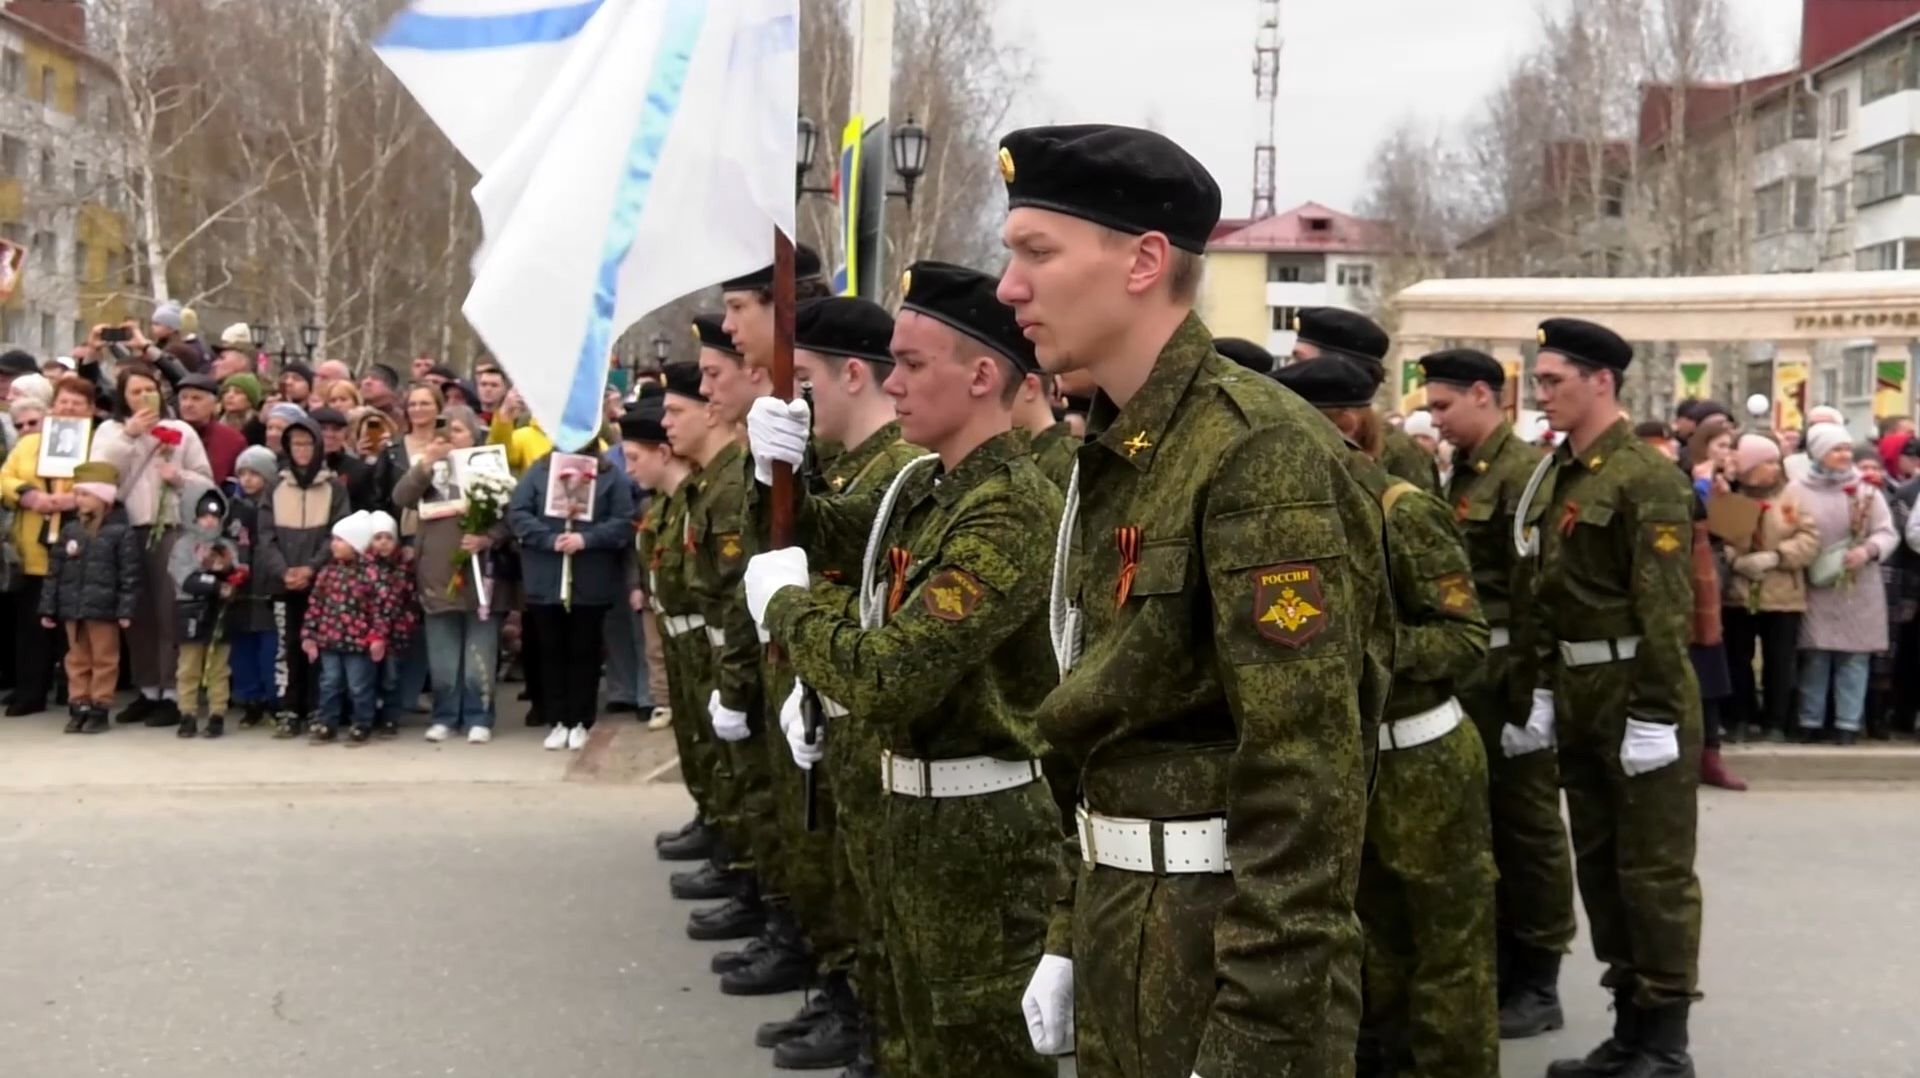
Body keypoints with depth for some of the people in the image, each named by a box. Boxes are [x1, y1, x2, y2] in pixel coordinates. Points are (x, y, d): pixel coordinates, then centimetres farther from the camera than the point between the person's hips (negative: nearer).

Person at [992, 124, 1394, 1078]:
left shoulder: (1257, 452, -19)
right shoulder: (1118, 453, 9)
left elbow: (1306, 775, -23)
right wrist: (1072, 937, 15)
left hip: (1229, 943, -8)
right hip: (1126, 924, 9)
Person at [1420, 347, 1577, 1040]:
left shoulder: (1523, 471, -13)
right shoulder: (1461, 474, 14)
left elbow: (1536, 587, -18)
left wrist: (1531, 677, -21)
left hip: (1508, 669, -8)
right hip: (1466, 668, 9)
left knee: (1527, 818, 1)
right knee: (1481, 814, 14)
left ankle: (1539, 982, 11)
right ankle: (1498, 961, 24)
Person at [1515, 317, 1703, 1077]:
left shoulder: (1647, 476, -14)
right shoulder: (1552, 475, 11)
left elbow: (1664, 607, -18)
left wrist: (1652, 716, -20)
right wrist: (1543, 691, 13)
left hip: (1639, 695, -9)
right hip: (1579, 696, 9)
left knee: (1654, 870, 0)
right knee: (1598, 863, 14)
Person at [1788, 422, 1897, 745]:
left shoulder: (1866, 490, 3)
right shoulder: (1798, 490, 0)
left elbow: (1887, 533, 0)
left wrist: (1868, 550, -19)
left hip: (1859, 590, 1)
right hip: (1815, 589, -1)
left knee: (1854, 658, 2)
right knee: (1814, 657, 2)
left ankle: (1848, 723, 8)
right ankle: (1810, 722, 11)